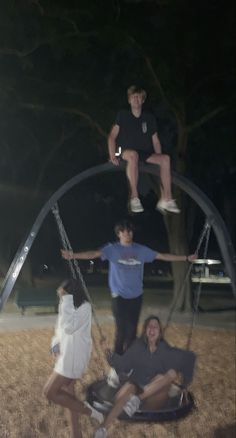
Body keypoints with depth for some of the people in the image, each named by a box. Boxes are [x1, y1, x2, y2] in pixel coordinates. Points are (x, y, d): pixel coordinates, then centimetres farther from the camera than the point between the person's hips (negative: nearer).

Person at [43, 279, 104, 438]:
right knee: (68, 394, 15)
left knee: (49, 392, -7)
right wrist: (56, 346, 2)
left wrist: (66, 300, -27)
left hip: (74, 356, -9)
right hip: (66, 354, 9)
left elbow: (69, 327, -29)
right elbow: (61, 329, 18)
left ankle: (86, 409, 2)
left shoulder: (85, 307, -18)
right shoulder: (71, 306, 8)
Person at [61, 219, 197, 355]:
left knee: (132, 330, 10)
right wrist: (74, 255, -38)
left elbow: (163, 256, 7)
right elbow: (95, 254, -21)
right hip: (119, 296, -3)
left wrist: (186, 258, 5)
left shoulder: (141, 250, 3)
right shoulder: (112, 249, -6)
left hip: (136, 296, 3)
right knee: (121, 330, -5)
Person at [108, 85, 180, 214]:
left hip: (145, 153, 3)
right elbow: (112, 136, 2)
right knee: (133, 154, -40)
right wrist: (113, 156, -12)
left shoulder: (149, 118, 14)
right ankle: (134, 198, -42)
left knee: (165, 158, -25)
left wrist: (159, 158, 0)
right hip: (126, 151, -3)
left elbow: (155, 141, 15)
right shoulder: (123, 115, 7)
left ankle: (166, 199, -28)